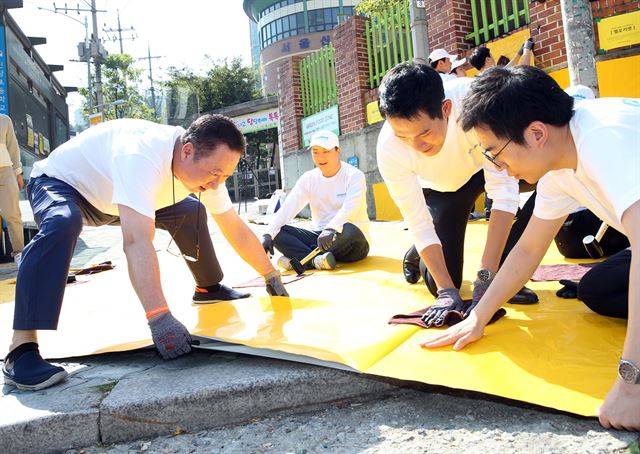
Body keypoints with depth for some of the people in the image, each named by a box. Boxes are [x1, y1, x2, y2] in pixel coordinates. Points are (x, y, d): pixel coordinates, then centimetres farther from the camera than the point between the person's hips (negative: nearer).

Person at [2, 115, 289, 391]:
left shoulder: (206, 163, -17)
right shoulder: (142, 155, -42)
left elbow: (236, 229, -8)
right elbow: (137, 242, -51)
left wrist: (271, 275, -5)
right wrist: (159, 318, -56)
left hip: (107, 197, 7)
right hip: (58, 182, -7)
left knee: (191, 211, 2)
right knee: (62, 224, -40)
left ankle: (208, 288, 20)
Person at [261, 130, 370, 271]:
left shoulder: (354, 175, -9)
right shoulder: (308, 179, 4)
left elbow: (350, 208, -27)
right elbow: (287, 208, -8)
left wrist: (331, 229, -46)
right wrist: (268, 235, -24)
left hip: (352, 243, -4)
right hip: (320, 237, 4)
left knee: (348, 230, -39)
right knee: (278, 232, -13)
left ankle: (298, 257, -24)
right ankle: (318, 259, -29)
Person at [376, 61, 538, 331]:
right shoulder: (389, 148, -34)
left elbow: (503, 190, -38)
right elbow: (419, 224, -25)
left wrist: (487, 275, -41)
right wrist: (447, 291, -30)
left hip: (487, 166, 0)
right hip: (440, 188, 0)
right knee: (439, 283, -9)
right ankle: (416, 256, 27)